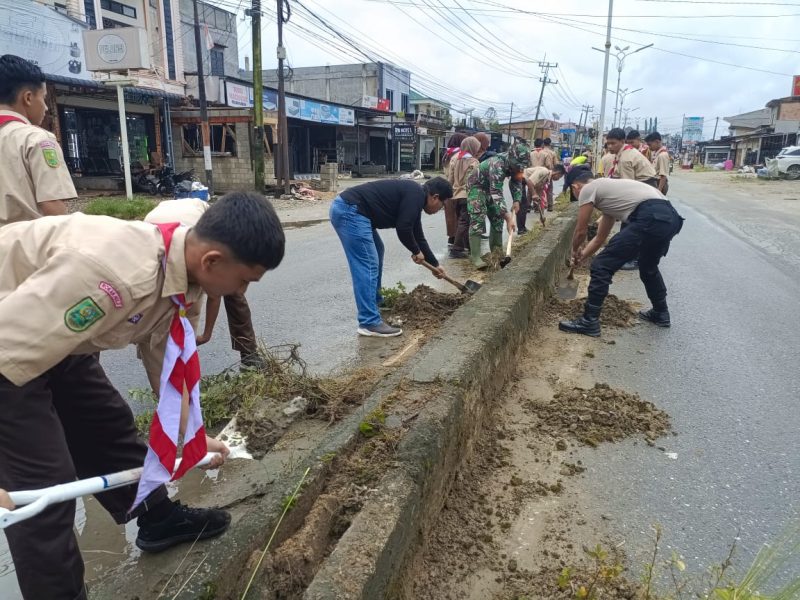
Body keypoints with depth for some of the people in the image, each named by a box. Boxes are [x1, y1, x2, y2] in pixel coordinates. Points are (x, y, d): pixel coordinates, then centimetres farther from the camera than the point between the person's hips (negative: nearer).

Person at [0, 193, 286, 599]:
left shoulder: (178, 270, -9)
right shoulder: (116, 274, -40)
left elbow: (166, 360, 5)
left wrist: (191, 433, 15)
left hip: (55, 339, 8)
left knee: (109, 425, 18)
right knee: (45, 481, -5)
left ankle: (159, 518, 38)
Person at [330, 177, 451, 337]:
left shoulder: (413, 197, 22)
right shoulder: (416, 194, -8)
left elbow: (418, 236, 31)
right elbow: (403, 229, -14)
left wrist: (435, 264, 38)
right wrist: (416, 252, 5)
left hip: (349, 209, 11)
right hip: (349, 211, -11)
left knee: (377, 252, 24)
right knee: (368, 264, -11)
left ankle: (375, 303, 35)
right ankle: (370, 323, -10)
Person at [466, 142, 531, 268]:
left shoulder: (515, 164, -15)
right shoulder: (497, 165, -38)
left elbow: (516, 182, 4)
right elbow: (497, 194, -43)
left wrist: (517, 200, -12)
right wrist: (508, 218, -49)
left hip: (492, 187, 8)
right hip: (476, 185, -8)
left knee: (497, 219, 6)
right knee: (478, 220, -18)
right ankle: (475, 256, -18)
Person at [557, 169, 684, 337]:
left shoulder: (587, 189, 9)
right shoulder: (606, 187, 36)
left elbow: (581, 232, 14)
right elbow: (600, 238, 42)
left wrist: (575, 251, 34)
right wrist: (581, 257, 50)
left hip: (650, 219, -10)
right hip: (670, 217, 10)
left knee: (601, 266, -1)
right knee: (648, 267, 35)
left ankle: (589, 321, 5)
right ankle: (660, 313, 46)